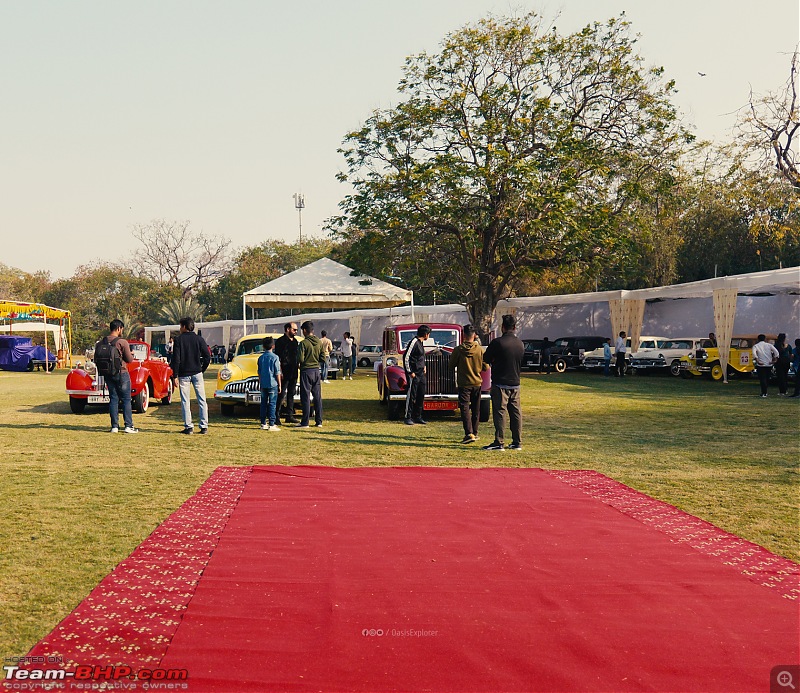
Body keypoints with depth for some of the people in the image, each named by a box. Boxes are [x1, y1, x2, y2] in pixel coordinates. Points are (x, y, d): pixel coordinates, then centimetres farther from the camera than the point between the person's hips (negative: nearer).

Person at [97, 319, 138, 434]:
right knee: (126, 399, 2)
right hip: (121, 373, -5)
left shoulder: (101, 342, 2)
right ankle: (128, 426, 0)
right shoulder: (122, 342, -13)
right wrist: (130, 354, 11)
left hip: (108, 374, 5)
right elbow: (130, 360, -11)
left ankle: (114, 426, 8)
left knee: (113, 399, 9)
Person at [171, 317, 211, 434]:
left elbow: (176, 359, -6)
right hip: (197, 373, 2)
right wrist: (202, 369, 11)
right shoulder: (199, 339, 3)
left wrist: (175, 376, -4)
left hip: (184, 374, -2)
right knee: (202, 400, 5)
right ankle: (204, 426, 3)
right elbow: (207, 356, -1)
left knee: (185, 401, 4)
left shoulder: (179, 340, -2)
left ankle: (188, 427, 1)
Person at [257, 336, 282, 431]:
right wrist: (279, 385, -1)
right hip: (273, 384, -5)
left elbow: (259, 372, 11)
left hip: (263, 384, 5)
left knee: (263, 404, 9)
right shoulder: (275, 357, -8)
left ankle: (263, 424, 12)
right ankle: (272, 424, -4)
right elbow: (277, 373, -8)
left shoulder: (261, 358, 6)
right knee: (272, 404, -2)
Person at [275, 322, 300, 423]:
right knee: (281, 394, -6)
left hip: (293, 373, 8)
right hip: (285, 373, -8)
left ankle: (290, 416, 16)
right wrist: (280, 372, -18)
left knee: (291, 394, 10)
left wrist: (296, 371, 17)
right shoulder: (280, 341, -8)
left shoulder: (295, 341, 15)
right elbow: (278, 358, -13)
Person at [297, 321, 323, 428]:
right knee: (317, 396, 10)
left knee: (305, 397, -1)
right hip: (316, 370, 6)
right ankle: (319, 421, 11)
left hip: (306, 371, -6)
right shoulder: (319, 342, 4)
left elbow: (300, 359, -17)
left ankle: (305, 422, -1)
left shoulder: (304, 343, -14)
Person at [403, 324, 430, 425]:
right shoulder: (414, 342, -14)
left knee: (421, 395, 9)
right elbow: (406, 357, -17)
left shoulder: (420, 342, 14)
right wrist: (410, 372, -16)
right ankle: (408, 417, 1)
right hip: (413, 374, -9)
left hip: (421, 373, 9)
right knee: (411, 395, -5)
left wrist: (424, 366, 16)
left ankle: (418, 417, 16)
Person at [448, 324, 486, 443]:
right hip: (477, 383, 3)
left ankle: (469, 433, -17)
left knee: (465, 408, -4)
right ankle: (475, 432, 23)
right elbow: (485, 368, 1)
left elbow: (451, 365, -1)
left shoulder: (458, 350, -12)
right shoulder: (480, 349, -6)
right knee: (476, 409, 15)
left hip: (464, 384, -3)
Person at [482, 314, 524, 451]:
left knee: (499, 412, -2)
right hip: (515, 383, 5)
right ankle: (517, 442, 13)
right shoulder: (520, 344, 4)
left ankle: (499, 442, -3)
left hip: (500, 383, -5)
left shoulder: (497, 343, -13)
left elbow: (486, 359, -3)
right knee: (516, 412, 9)